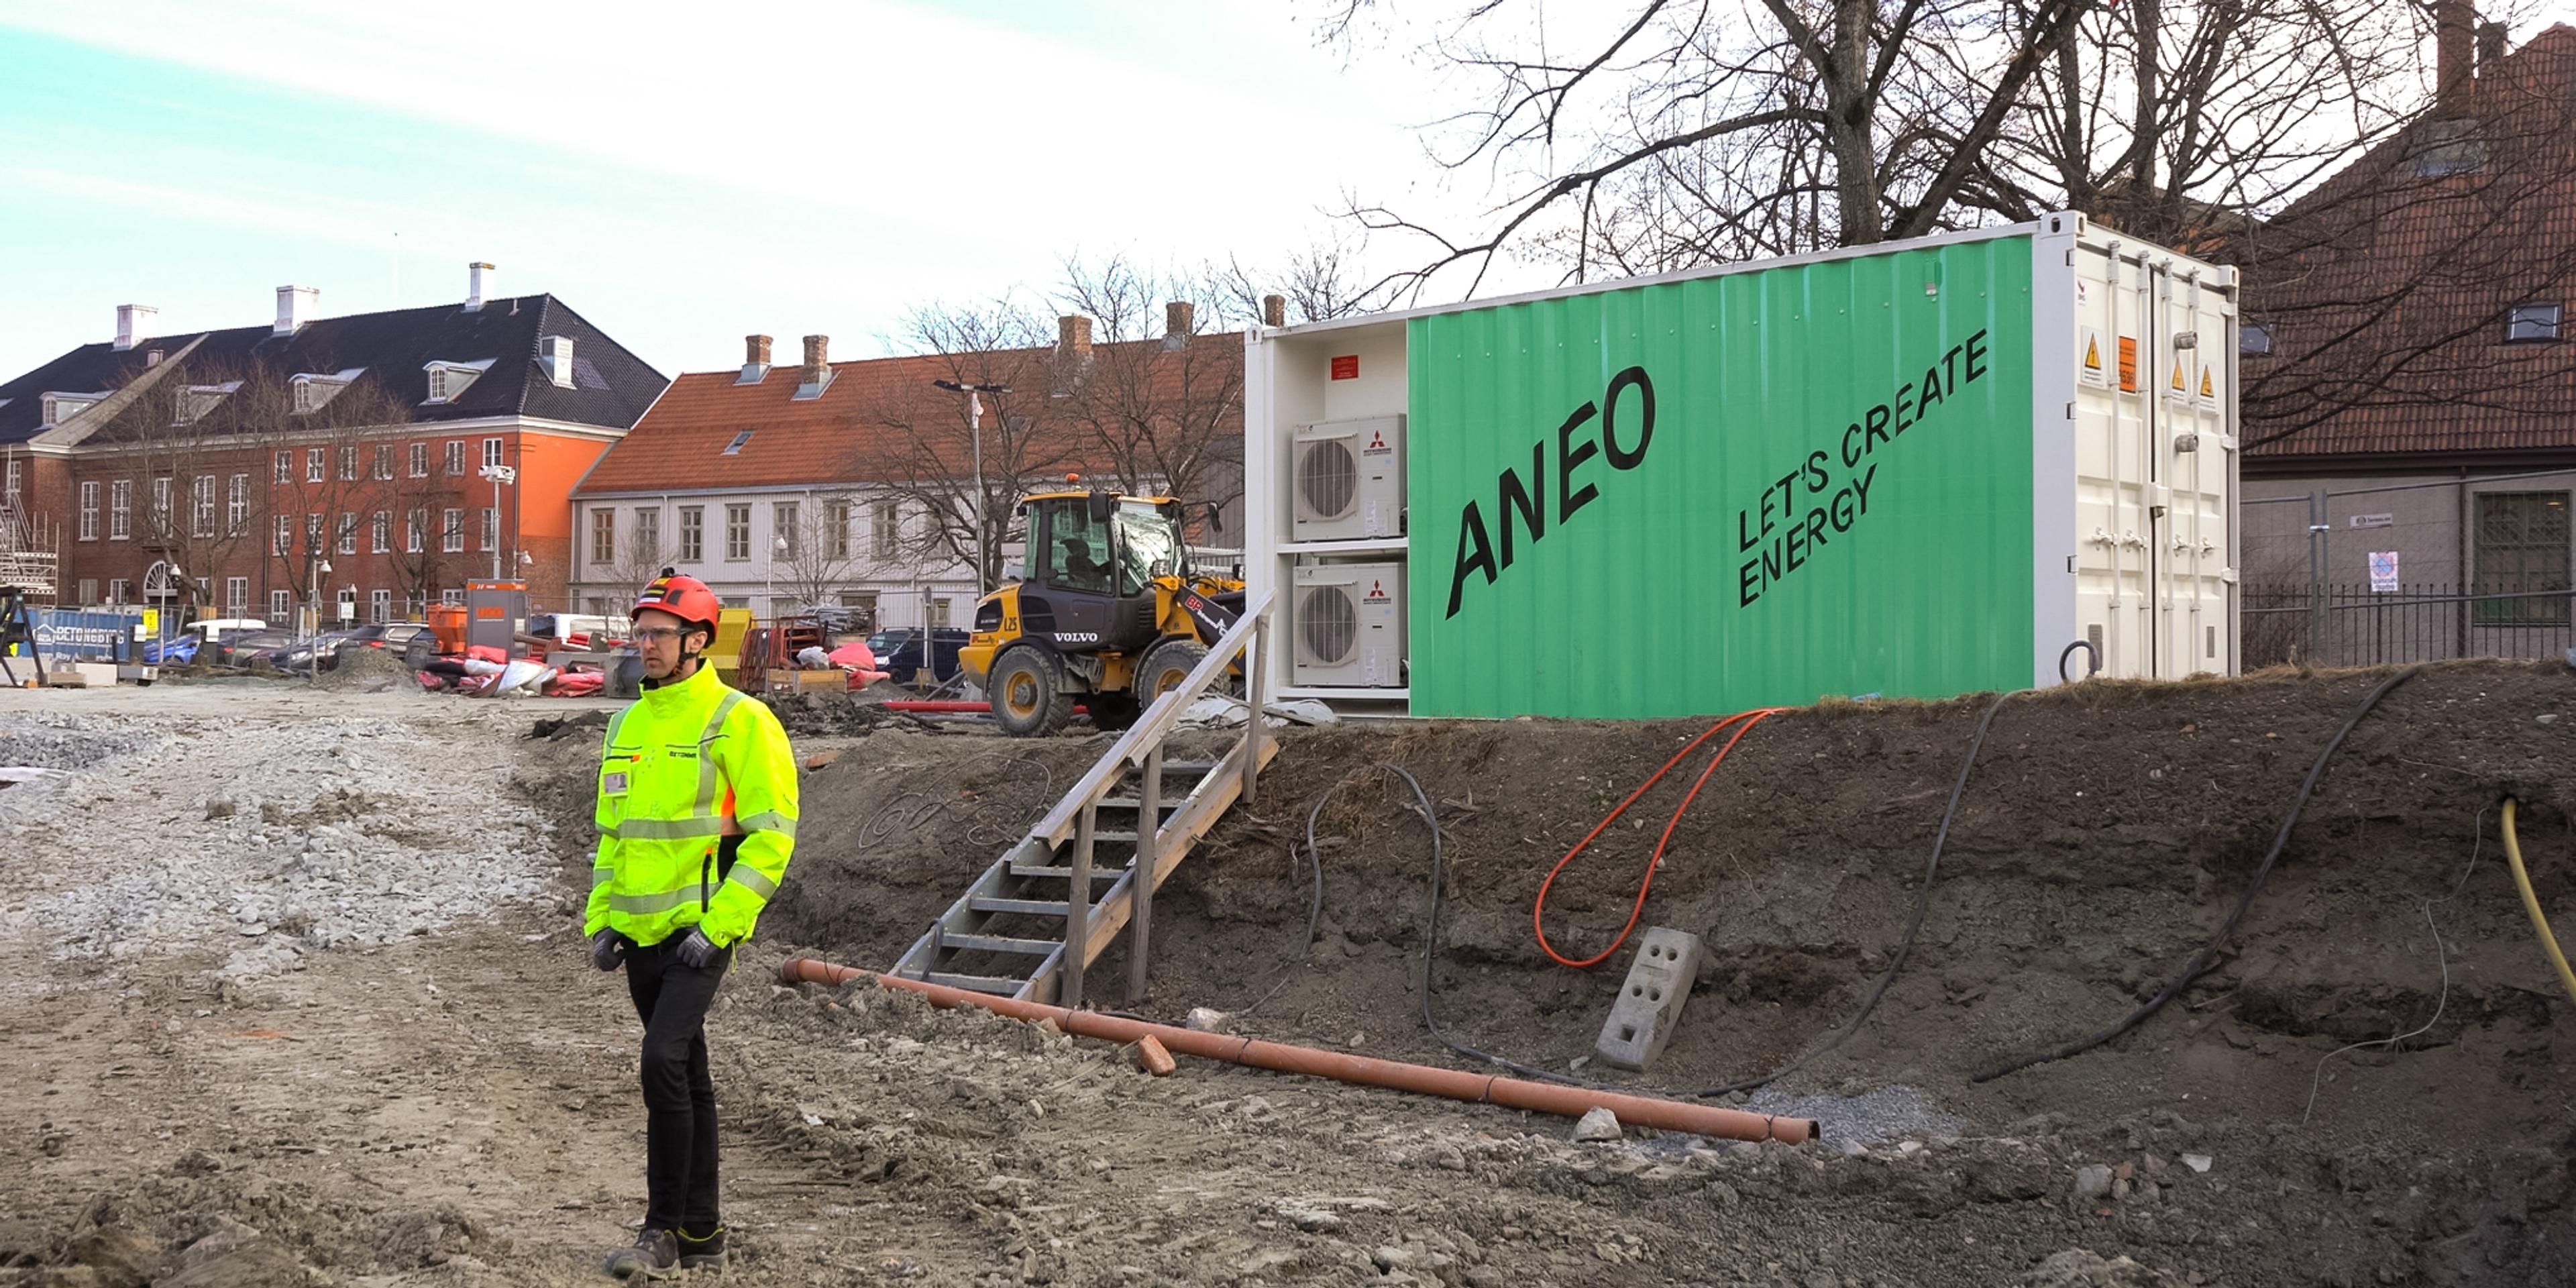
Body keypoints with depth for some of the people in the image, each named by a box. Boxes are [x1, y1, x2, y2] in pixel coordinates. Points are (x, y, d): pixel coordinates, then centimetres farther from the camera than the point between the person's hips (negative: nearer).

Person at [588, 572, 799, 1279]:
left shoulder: (739, 721, -9)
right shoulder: (627, 726, 13)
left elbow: (772, 835, -12)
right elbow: (611, 834, 21)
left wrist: (718, 925, -17)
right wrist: (602, 921, 9)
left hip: (701, 928, -7)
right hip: (641, 934, 7)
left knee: (663, 1059, -19)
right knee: (688, 1077, 13)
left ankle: (664, 1231, -8)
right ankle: (701, 1233, 22)